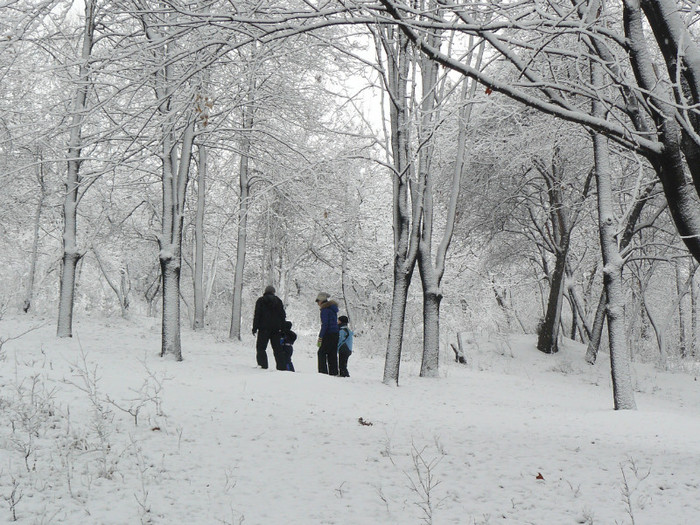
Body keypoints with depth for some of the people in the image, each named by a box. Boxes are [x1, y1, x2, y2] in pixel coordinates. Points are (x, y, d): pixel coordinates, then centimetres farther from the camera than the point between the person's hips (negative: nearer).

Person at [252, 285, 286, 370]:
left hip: (264, 328, -3)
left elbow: (257, 315, -4)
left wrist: (255, 328, -2)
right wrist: (283, 328, 16)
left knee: (261, 347, 0)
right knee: (277, 348, 7)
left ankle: (262, 364, -14)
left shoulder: (261, 300, 2)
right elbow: (283, 315, 12)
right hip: (276, 328, 4)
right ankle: (281, 366, 3)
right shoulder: (278, 301, 12)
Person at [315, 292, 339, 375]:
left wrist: (320, 337, -16)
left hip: (328, 334, -9)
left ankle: (323, 371, -9)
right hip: (335, 334, 9)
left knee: (321, 353, -4)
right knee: (332, 354, 10)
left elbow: (325, 324, -17)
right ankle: (333, 372, 9)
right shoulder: (332, 308, 17)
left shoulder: (325, 310, -10)